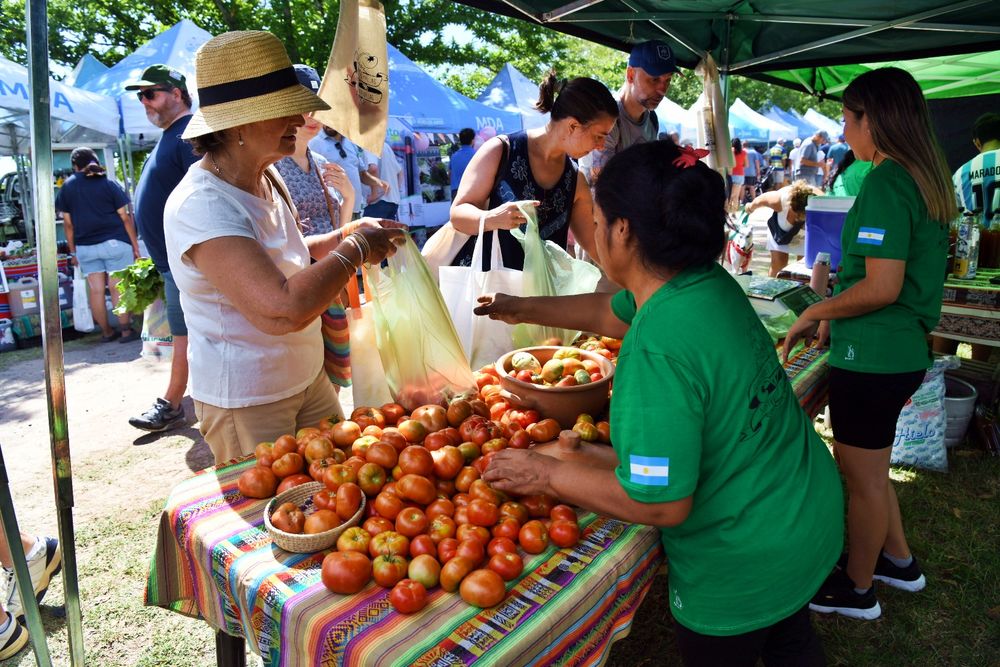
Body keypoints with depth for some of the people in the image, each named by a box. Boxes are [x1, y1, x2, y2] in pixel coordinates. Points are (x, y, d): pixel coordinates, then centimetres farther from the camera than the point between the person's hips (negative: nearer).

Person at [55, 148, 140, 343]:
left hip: (85, 246, 3)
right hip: (114, 242, -2)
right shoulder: (109, 184, -1)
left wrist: (72, 250, 14)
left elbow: (68, 222, 7)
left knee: (95, 290, 7)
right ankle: (126, 331, 1)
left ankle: (106, 332, 15)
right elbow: (125, 217, -5)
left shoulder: (67, 187, 5)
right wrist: (135, 245, 0)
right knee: (118, 288, 0)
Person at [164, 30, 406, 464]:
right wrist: (355, 249, -23)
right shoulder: (200, 206, -26)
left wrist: (346, 236, 1)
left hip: (307, 377, 8)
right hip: (245, 401, -8)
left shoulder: (267, 179, 1)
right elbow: (283, 310, -38)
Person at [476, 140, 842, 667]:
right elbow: (614, 310, 10)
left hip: (744, 565, -7)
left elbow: (658, 504, -30)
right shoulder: (709, 283, -9)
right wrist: (524, 309, 21)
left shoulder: (655, 351, -35)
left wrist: (547, 474, -18)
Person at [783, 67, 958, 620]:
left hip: (872, 358, -9)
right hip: (903, 352, 9)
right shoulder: (926, 179, 10)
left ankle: (856, 590, 27)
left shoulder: (885, 182, -19)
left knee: (863, 476, 8)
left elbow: (882, 287, -25)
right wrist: (835, 312, 15)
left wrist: (813, 313, -12)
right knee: (868, 467, 24)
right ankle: (899, 561, 41)